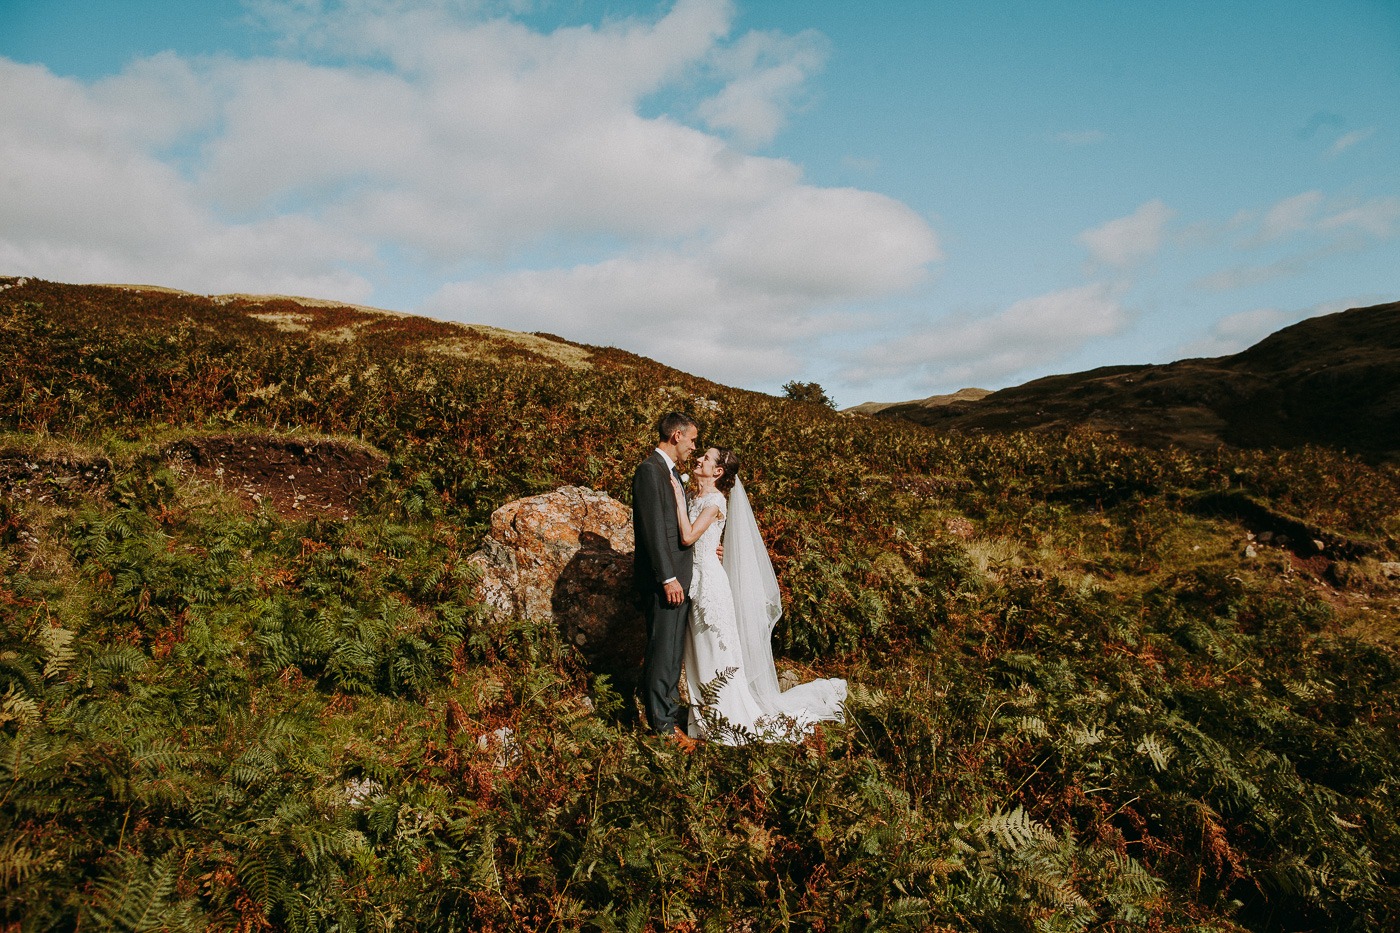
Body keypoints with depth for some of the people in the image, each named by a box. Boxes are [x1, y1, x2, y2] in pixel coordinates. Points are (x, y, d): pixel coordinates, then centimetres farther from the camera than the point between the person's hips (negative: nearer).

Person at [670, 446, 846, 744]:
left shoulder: (715, 501, -17)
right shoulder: (696, 497, 9)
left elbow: (688, 537, -27)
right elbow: (683, 536, 6)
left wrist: (679, 496, -21)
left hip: (709, 580, -9)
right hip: (696, 579, 9)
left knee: (718, 651, 0)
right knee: (701, 651, 17)